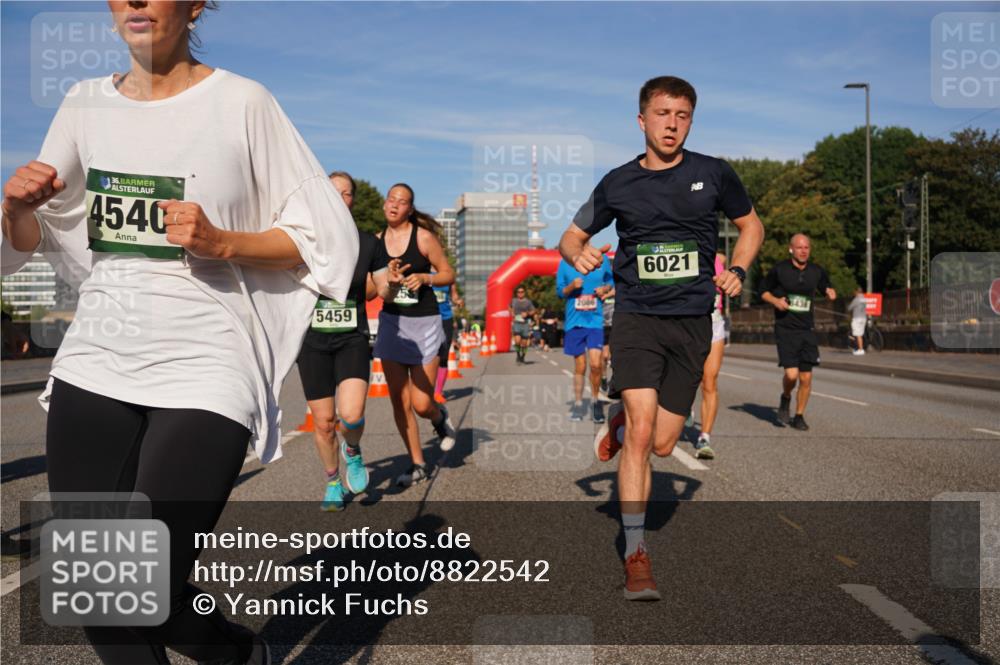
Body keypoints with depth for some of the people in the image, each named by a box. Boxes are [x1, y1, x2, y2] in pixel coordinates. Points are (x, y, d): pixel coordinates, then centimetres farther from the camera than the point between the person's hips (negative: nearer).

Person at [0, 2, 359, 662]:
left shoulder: (242, 102, -4)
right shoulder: (85, 104, 10)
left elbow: (323, 237, -3)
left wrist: (219, 242, -17)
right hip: (94, 366, 5)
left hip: (203, 370, -5)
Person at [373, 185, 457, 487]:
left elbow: (449, 274, -3)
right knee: (399, 401, 2)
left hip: (423, 324, -4)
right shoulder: (377, 240, 5)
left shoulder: (424, 237, -6)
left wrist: (424, 278, -20)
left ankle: (440, 418, 30)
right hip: (391, 323, 4)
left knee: (421, 404, -7)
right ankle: (418, 465, 17)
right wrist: (388, 283, -9)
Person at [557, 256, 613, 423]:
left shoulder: (602, 259, 3)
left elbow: (611, 282, 15)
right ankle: (578, 405, 22)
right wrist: (571, 286, -14)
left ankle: (595, 401, 13)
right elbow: (559, 291, 6)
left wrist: (605, 288, -7)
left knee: (595, 364, -10)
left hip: (596, 320, -1)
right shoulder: (565, 263, 3)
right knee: (579, 367, 7)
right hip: (574, 321, 1)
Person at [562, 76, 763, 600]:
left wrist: (737, 271, 0)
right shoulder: (618, 183, 3)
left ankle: (619, 420, 40)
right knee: (641, 429, -16)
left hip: (692, 321, 2)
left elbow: (751, 225, 18)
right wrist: (578, 253, -11)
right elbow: (571, 235, 13)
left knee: (661, 444, 4)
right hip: (636, 316, -1)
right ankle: (636, 553, -5)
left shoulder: (713, 174, 4)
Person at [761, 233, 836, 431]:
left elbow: (825, 287, 22)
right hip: (785, 329, -3)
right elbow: (764, 291, 8)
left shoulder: (816, 272, 5)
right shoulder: (779, 269, -4)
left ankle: (799, 416, 20)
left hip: (807, 330, 3)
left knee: (806, 377, 2)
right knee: (791, 373, -16)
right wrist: (775, 301, -12)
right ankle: (785, 399, 17)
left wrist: (830, 292, -2)